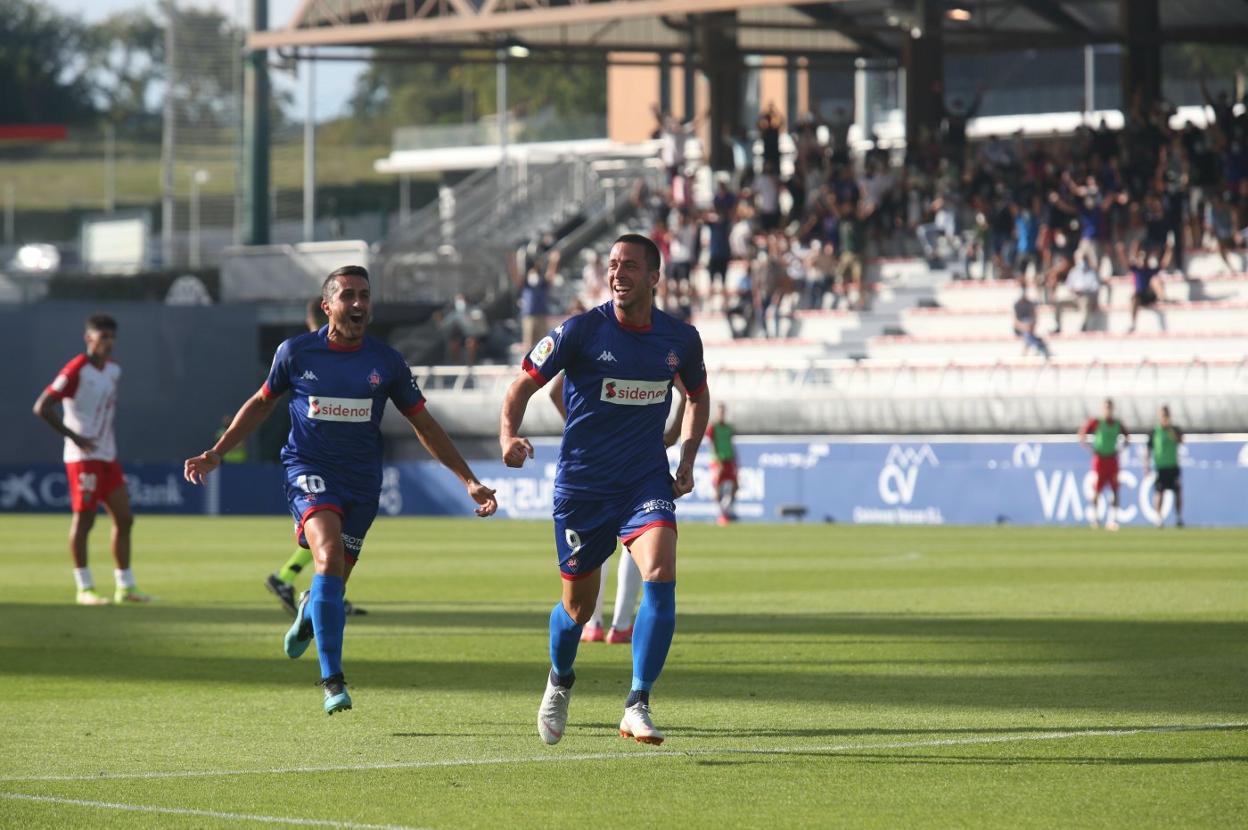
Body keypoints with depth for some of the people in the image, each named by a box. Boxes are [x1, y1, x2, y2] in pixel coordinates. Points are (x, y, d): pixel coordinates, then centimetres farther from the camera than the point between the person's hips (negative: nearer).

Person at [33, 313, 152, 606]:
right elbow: (42, 407, -18)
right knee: (84, 519, -5)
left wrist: (111, 441, 13)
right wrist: (75, 437, -20)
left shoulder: (113, 371, 11)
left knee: (124, 519, 6)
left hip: (107, 456, 8)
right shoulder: (76, 370, -13)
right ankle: (85, 589, 1)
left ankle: (125, 587, 12)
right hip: (83, 457, -8)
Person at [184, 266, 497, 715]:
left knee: (332, 584, 6)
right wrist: (215, 454, 12)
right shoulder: (296, 353, -2)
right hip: (309, 470, -3)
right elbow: (262, 403, 14)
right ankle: (333, 681, -28)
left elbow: (424, 425, 9)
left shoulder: (386, 362, 1)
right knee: (329, 556, -27)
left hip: (361, 480, 3)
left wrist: (470, 482, 5)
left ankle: (309, 610, 48)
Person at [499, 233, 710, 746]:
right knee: (578, 605, 8)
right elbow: (523, 384, -5)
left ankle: (637, 707, -19)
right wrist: (509, 436, -24)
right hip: (581, 485, -1)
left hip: (647, 482, 1)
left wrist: (687, 459, 9)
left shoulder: (680, 339, 0)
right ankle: (559, 684, 41)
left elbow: (698, 395, 20)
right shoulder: (581, 331, -10)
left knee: (661, 575, -23)